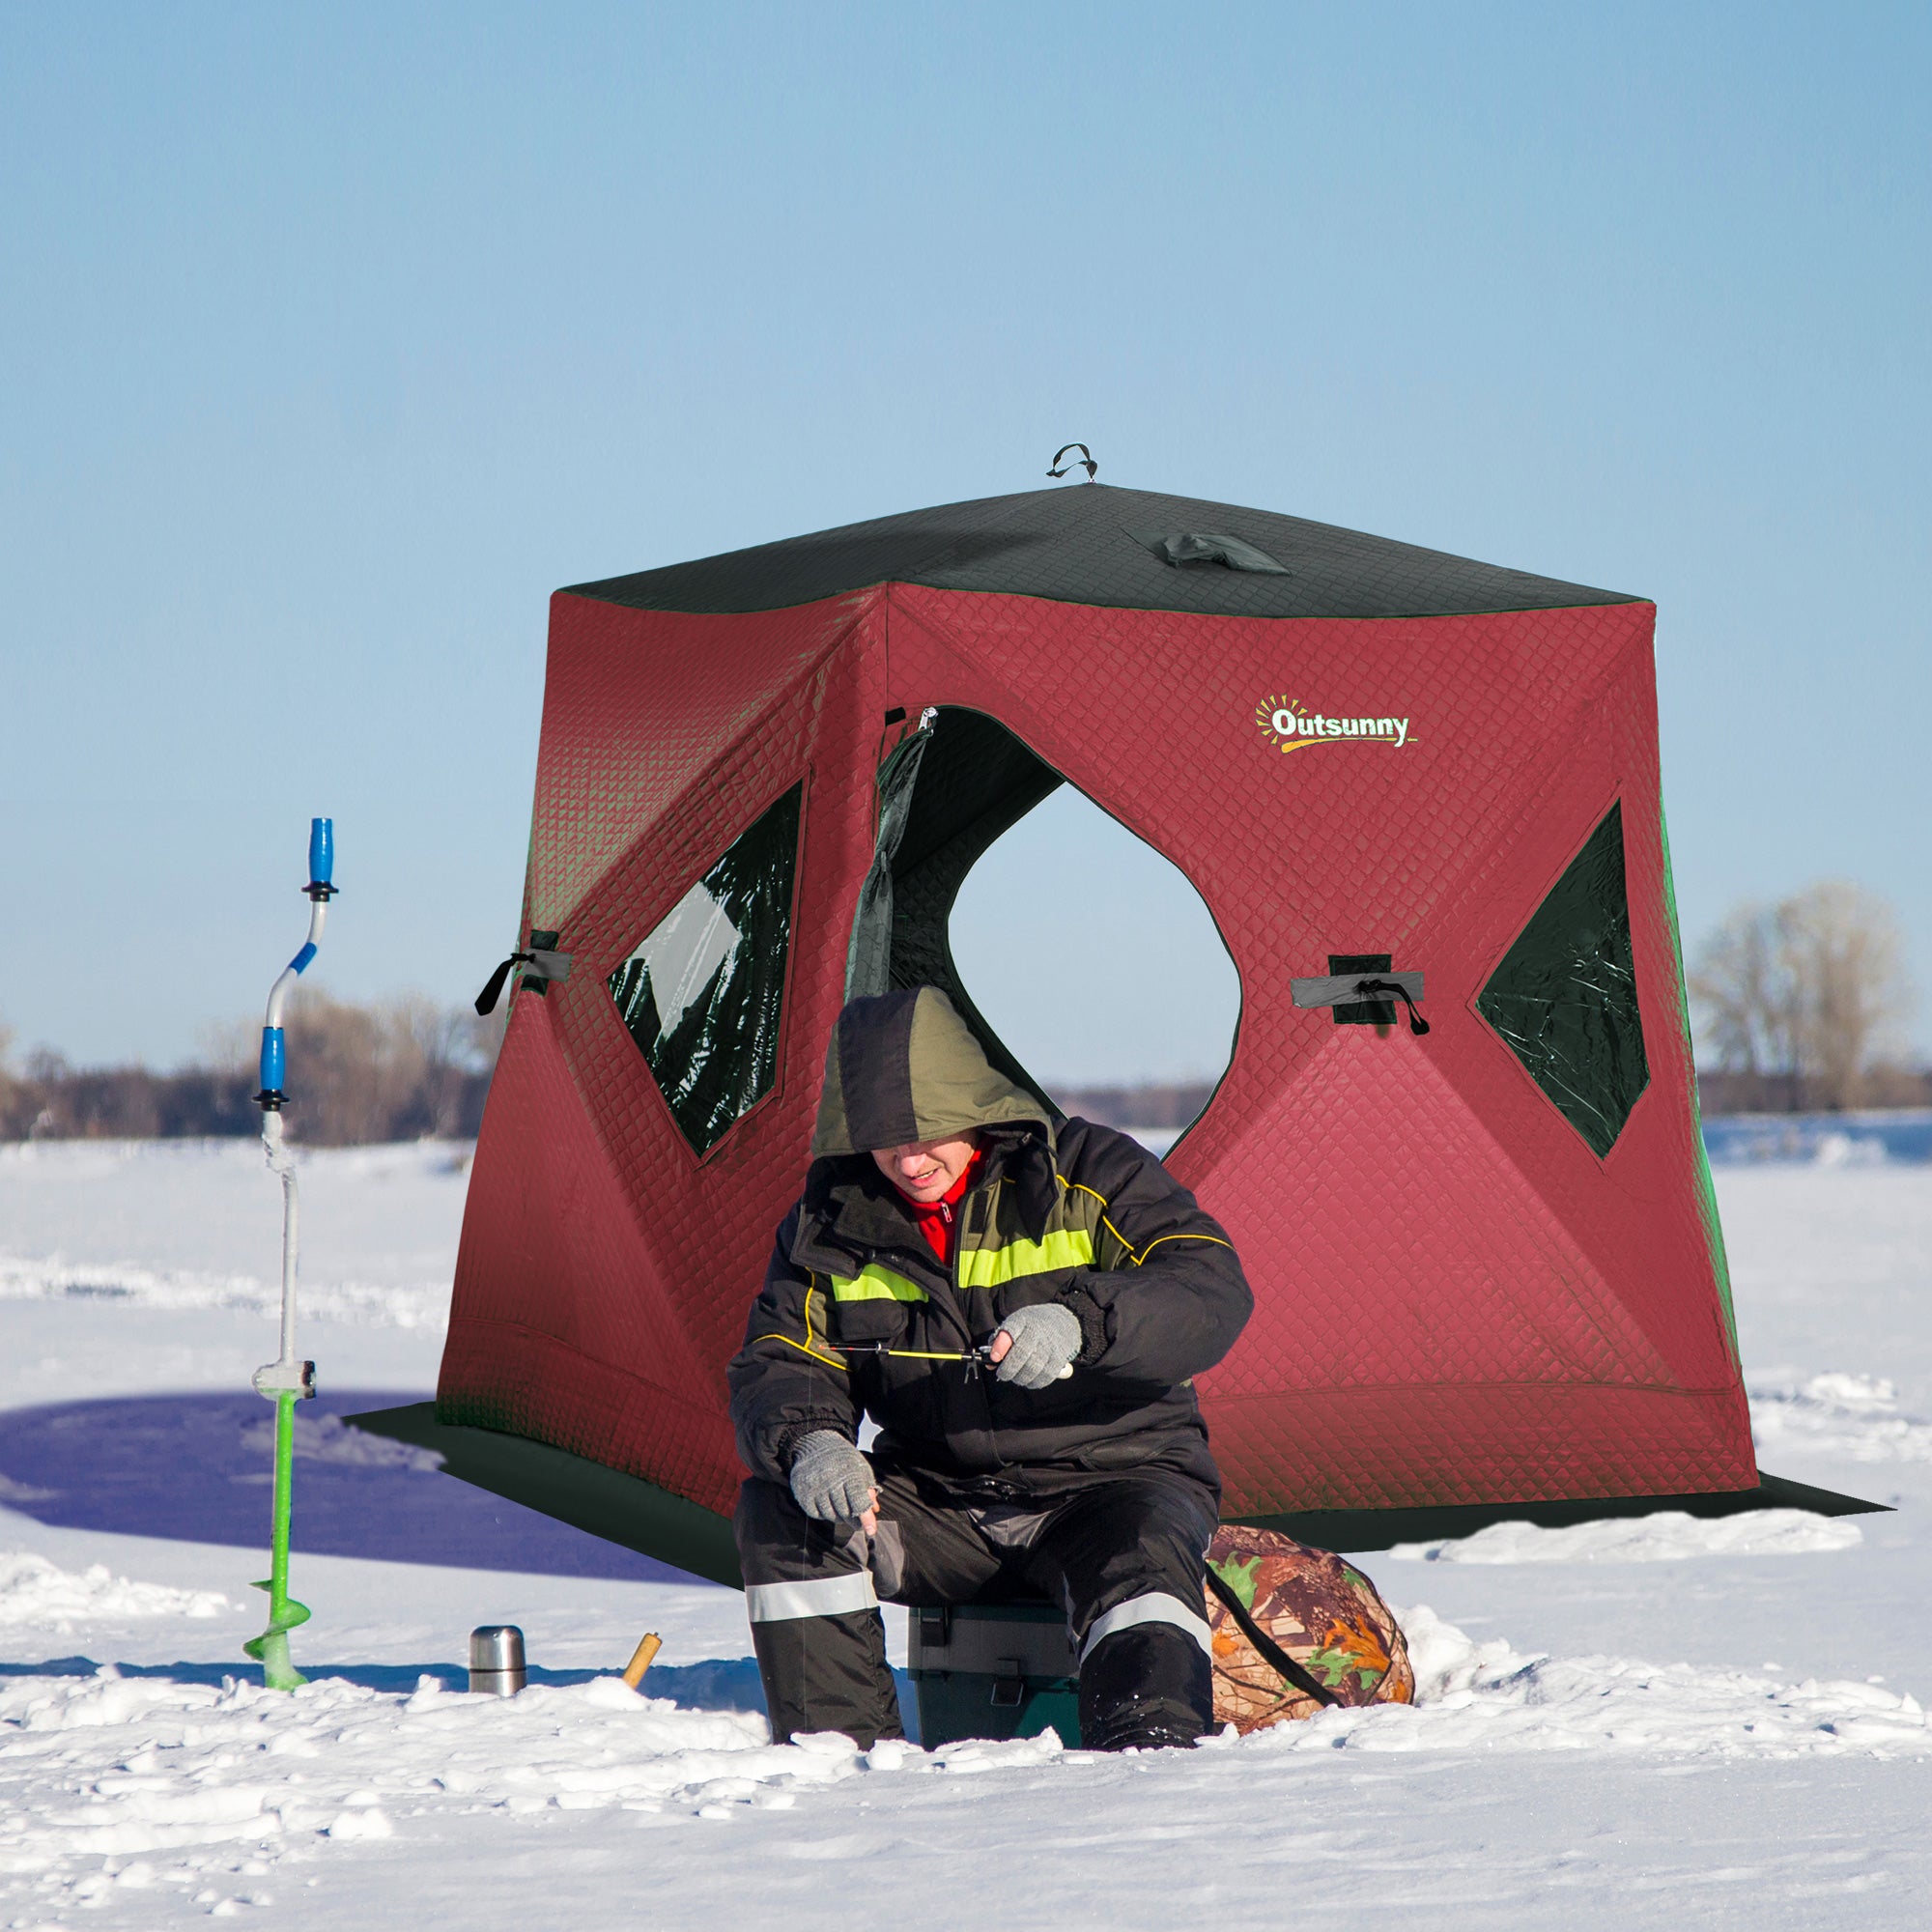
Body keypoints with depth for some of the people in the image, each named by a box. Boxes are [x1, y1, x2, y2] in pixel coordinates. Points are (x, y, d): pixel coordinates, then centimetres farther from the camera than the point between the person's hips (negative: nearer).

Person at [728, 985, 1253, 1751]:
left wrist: (1080, 1323, -36)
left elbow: (1214, 1290, -17)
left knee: (1143, 1555, -37)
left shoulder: (1087, 1172, -7)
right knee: (778, 1509, -19)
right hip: (938, 1503, 4)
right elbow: (779, 1365, 0)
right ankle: (840, 1743, -19)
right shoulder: (833, 1220, 3)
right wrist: (807, 1440, -26)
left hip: (1109, 1479, -4)